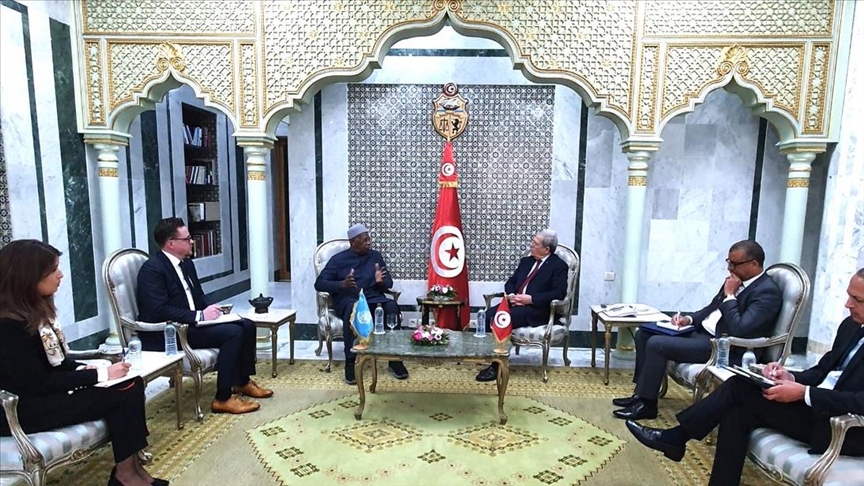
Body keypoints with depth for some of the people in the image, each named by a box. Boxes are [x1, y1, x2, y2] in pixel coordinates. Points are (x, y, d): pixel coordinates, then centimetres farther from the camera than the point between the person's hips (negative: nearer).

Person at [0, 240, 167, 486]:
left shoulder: (36, 307, 6)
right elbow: (39, 384, -22)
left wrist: (84, 368, -6)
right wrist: (100, 374, -19)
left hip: (49, 390, 8)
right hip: (24, 409, -8)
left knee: (132, 383, -11)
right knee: (123, 393, -18)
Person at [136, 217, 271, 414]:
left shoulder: (187, 263, 11)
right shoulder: (152, 268, -17)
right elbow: (158, 311, -26)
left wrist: (210, 310, -1)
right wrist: (199, 316, -24)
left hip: (192, 323, 9)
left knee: (247, 325, -1)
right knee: (233, 332, -25)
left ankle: (242, 381, 14)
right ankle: (223, 399, -16)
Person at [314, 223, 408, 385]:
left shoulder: (375, 256, 14)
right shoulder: (338, 259, 4)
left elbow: (389, 283, 13)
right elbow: (319, 283, -3)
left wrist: (381, 281, -12)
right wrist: (342, 284, -20)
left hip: (372, 297, 3)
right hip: (347, 299, -3)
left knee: (392, 305, -31)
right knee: (353, 308, -40)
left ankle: (394, 359, -23)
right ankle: (350, 362, -32)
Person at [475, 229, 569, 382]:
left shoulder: (559, 266, -1)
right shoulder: (526, 261, 20)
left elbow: (559, 293, -12)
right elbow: (511, 281, 22)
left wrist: (530, 299, -18)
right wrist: (510, 295, -2)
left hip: (535, 309, -7)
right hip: (514, 303, 7)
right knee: (488, 316, -22)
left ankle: (497, 366, -18)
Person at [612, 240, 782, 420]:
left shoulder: (767, 292, -17)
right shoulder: (737, 279, 10)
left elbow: (738, 329, -27)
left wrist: (729, 295, -18)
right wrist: (689, 318, 4)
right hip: (700, 331, 10)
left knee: (656, 344, -24)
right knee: (644, 334, 2)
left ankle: (647, 404, -9)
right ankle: (642, 392, 7)